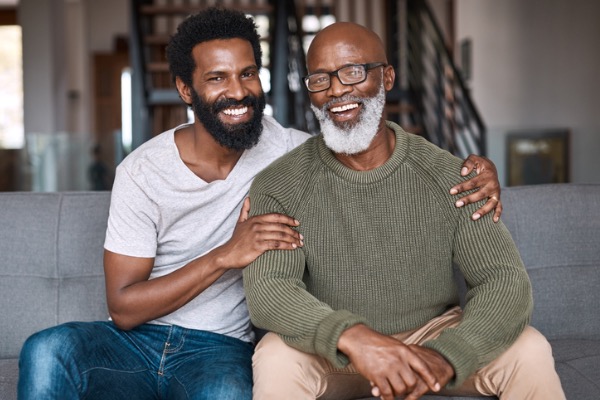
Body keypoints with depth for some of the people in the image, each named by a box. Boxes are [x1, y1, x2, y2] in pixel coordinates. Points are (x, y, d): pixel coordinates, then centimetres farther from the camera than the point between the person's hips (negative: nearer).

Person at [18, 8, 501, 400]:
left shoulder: (288, 149, -3)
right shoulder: (143, 171, -6)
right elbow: (123, 307, -9)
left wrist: (475, 166, -15)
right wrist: (226, 255, -21)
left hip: (220, 348, 0)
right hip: (138, 337, 1)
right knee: (47, 352, -31)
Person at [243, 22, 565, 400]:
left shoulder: (448, 176, -8)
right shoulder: (279, 185, -11)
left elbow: (506, 281, -14)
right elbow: (266, 290, -23)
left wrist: (446, 356, -34)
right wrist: (351, 337, -42)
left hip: (434, 337, 1)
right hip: (331, 353, -1)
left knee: (530, 351, -22)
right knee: (278, 359, -31)